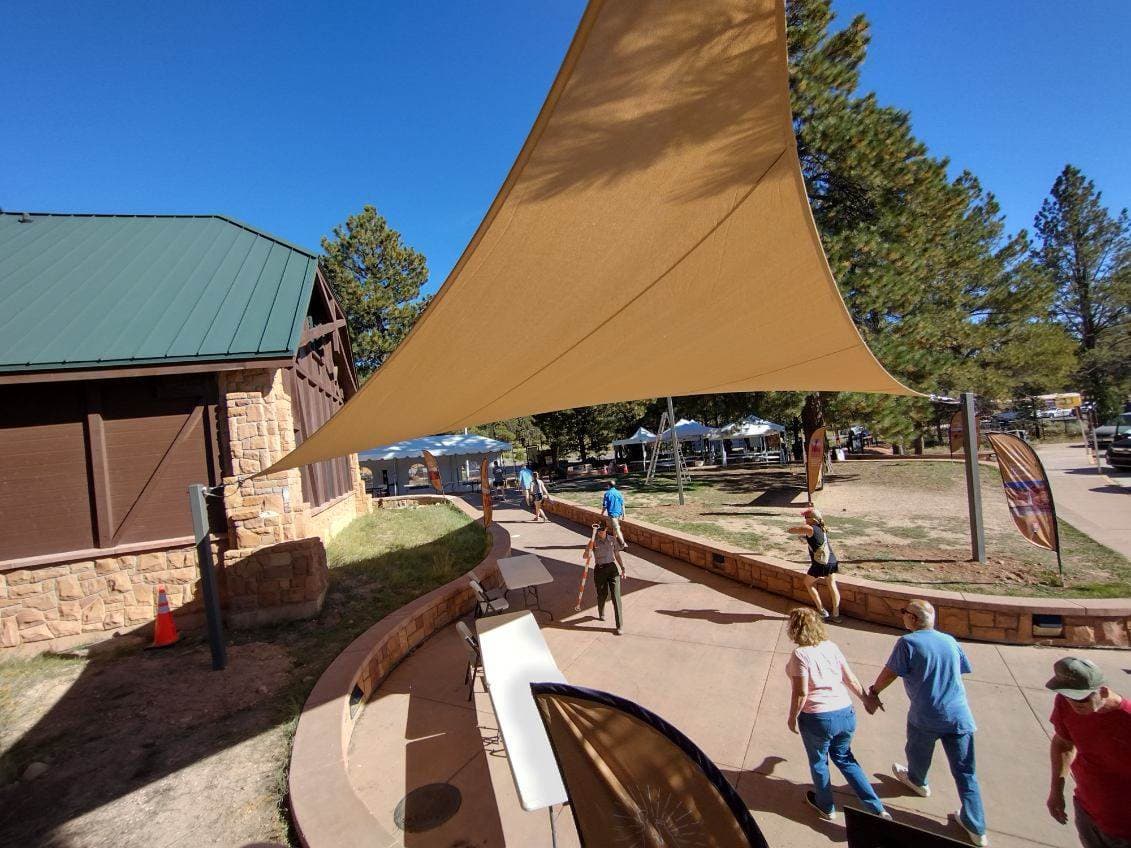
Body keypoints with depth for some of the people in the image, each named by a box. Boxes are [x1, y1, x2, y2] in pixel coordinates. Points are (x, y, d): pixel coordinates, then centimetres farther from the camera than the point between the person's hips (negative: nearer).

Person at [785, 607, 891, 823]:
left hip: (817, 718, -5)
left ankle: (826, 807, 42)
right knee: (844, 758, 29)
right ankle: (878, 809, 29)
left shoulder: (800, 654, -19)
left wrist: (792, 718, -3)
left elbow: (801, 693, -19)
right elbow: (851, 679, 6)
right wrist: (866, 698, 25)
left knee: (818, 762, 22)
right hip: (846, 713, 5)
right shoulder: (831, 647, -2)